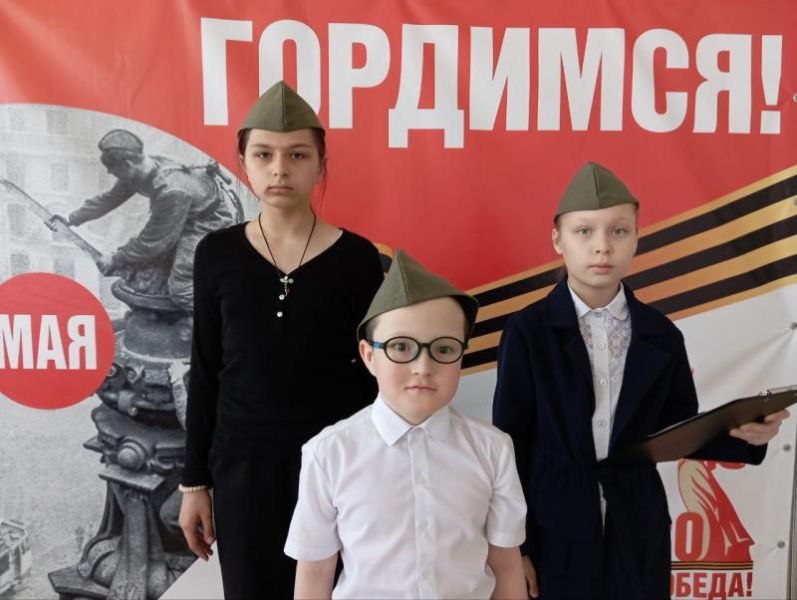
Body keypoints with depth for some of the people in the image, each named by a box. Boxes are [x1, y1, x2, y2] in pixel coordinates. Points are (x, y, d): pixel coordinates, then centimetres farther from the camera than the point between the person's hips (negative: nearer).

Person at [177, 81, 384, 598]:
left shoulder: (357, 257, -6)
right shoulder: (217, 254, -1)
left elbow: (373, 375, 0)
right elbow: (206, 373, 4)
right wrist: (195, 481, 6)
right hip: (243, 461, 2)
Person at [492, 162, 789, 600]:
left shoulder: (661, 335, -1)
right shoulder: (526, 331, -10)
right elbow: (510, 444, -8)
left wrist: (741, 434, -13)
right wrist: (514, 548, -7)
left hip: (637, 534, 3)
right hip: (554, 534, -2)